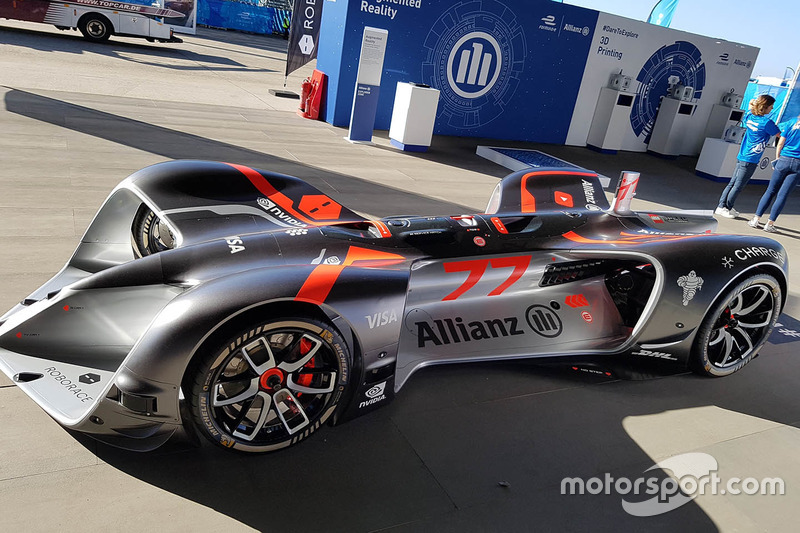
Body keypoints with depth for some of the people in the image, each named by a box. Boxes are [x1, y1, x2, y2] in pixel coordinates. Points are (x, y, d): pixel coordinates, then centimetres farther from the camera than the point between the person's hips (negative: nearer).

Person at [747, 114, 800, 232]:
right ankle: (770, 224, 1)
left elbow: (780, 144, 2)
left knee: (770, 191, 8)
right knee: (782, 195, 1)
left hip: (784, 160, 0)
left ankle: (756, 219, 6)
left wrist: (777, 159, 10)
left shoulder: (790, 123, 3)